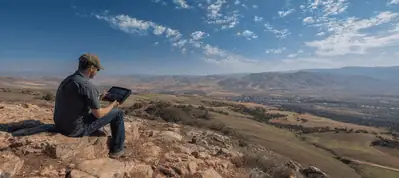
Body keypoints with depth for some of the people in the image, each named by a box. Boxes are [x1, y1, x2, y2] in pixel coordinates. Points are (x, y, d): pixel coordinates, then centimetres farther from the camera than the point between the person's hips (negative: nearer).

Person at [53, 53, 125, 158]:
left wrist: (99, 98, 24)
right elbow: (98, 114, -16)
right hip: (77, 129, -9)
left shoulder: (68, 79, 6)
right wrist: (113, 105, 1)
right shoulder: (87, 85, -23)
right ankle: (117, 149, 15)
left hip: (61, 126, 9)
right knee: (118, 112, 0)